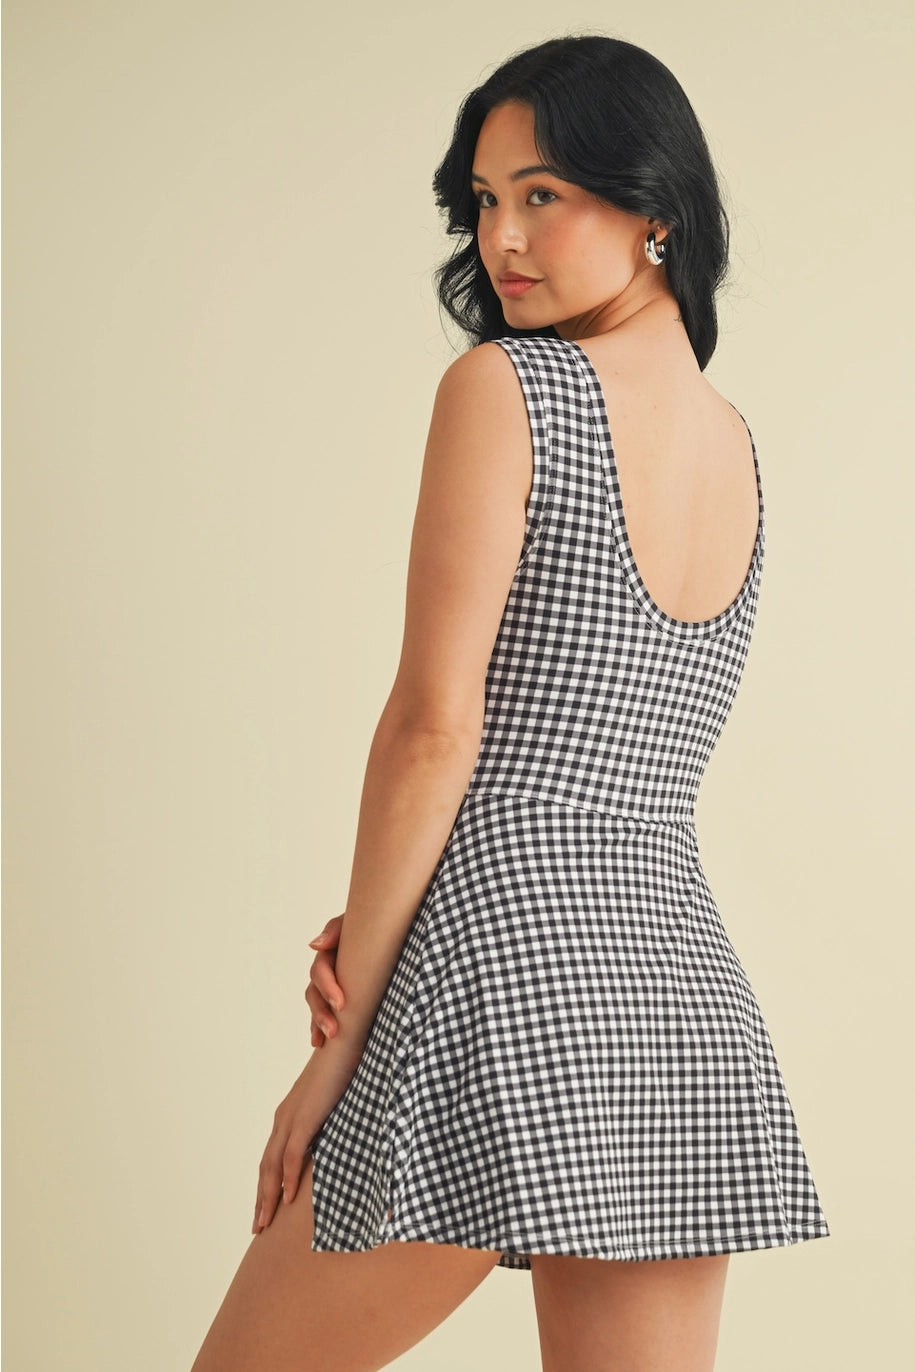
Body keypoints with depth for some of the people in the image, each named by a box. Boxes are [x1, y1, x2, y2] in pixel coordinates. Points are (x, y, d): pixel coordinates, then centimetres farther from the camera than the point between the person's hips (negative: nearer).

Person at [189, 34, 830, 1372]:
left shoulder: (501, 387, -7)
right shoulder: (736, 445, 16)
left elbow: (435, 731, -12)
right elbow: (592, 735, 13)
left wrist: (340, 1042, -5)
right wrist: (374, 926, 4)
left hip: (508, 969, -7)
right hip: (687, 985, 7)